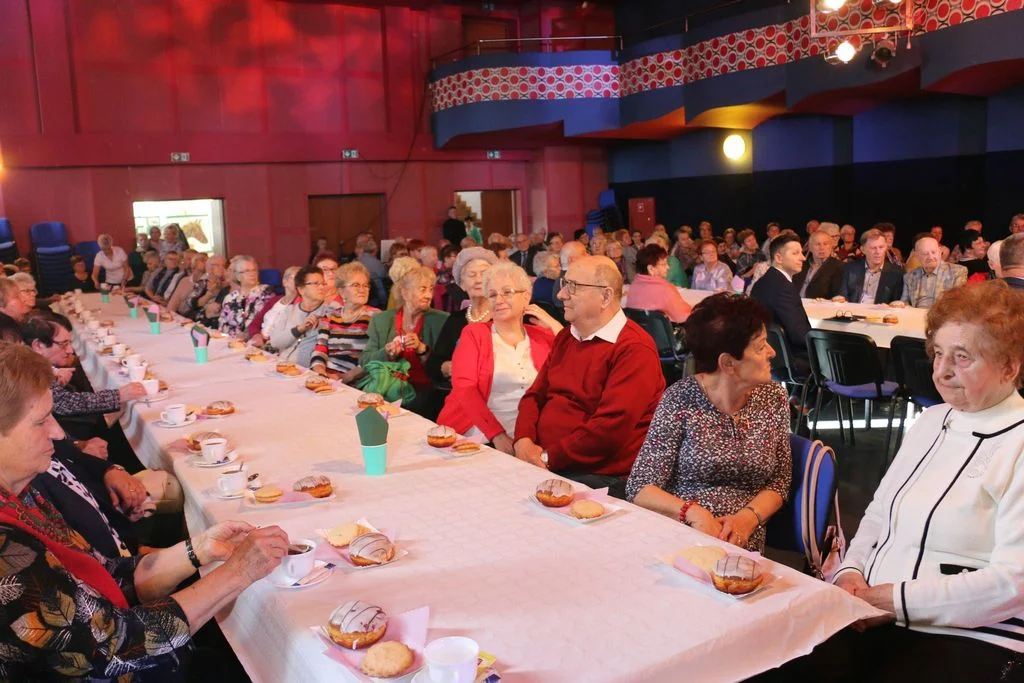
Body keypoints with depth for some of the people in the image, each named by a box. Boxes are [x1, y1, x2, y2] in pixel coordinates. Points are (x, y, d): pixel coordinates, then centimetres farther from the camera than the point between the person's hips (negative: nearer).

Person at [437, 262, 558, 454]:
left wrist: (553, 324, 2)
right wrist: (496, 434, -16)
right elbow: (464, 386, -4)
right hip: (478, 435, -1)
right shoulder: (474, 333, 8)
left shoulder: (543, 336, 13)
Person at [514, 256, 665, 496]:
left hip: (599, 476, -7)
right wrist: (523, 441, -4)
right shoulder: (566, 337, 15)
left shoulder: (634, 349, -13)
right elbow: (535, 395, 15)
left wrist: (549, 457, -16)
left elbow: (611, 426, -22)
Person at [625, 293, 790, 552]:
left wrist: (748, 517, -10)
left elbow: (779, 481, 9)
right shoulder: (680, 400, -9)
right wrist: (693, 513, -24)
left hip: (742, 546, 2)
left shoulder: (774, 399, 3)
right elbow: (639, 488, -8)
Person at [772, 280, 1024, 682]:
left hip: (972, 638, -6)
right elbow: (879, 513, 17)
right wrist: (851, 571, -1)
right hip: (874, 618, 6)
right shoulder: (932, 420, 15)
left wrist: (896, 600, -18)